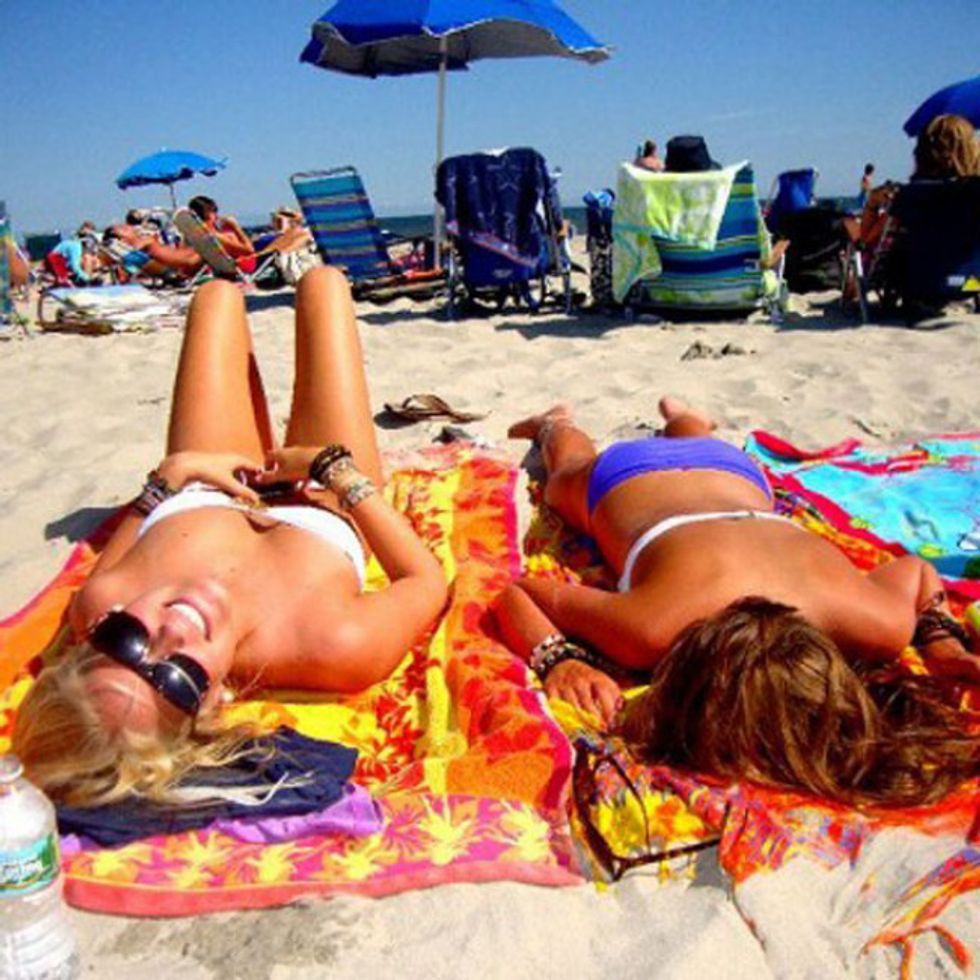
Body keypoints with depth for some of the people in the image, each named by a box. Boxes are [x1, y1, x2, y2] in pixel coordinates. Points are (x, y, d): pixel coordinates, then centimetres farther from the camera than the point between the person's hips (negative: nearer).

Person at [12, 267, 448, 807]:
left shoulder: (100, 604, -42)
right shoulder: (339, 649, -50)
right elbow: (426, 581, -27)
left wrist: (166, 478, -13)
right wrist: (339, 474, -25)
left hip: (199, 501, 2)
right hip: (322, 514, -1)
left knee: (218, 294, 20)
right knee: (322, 281, 9)